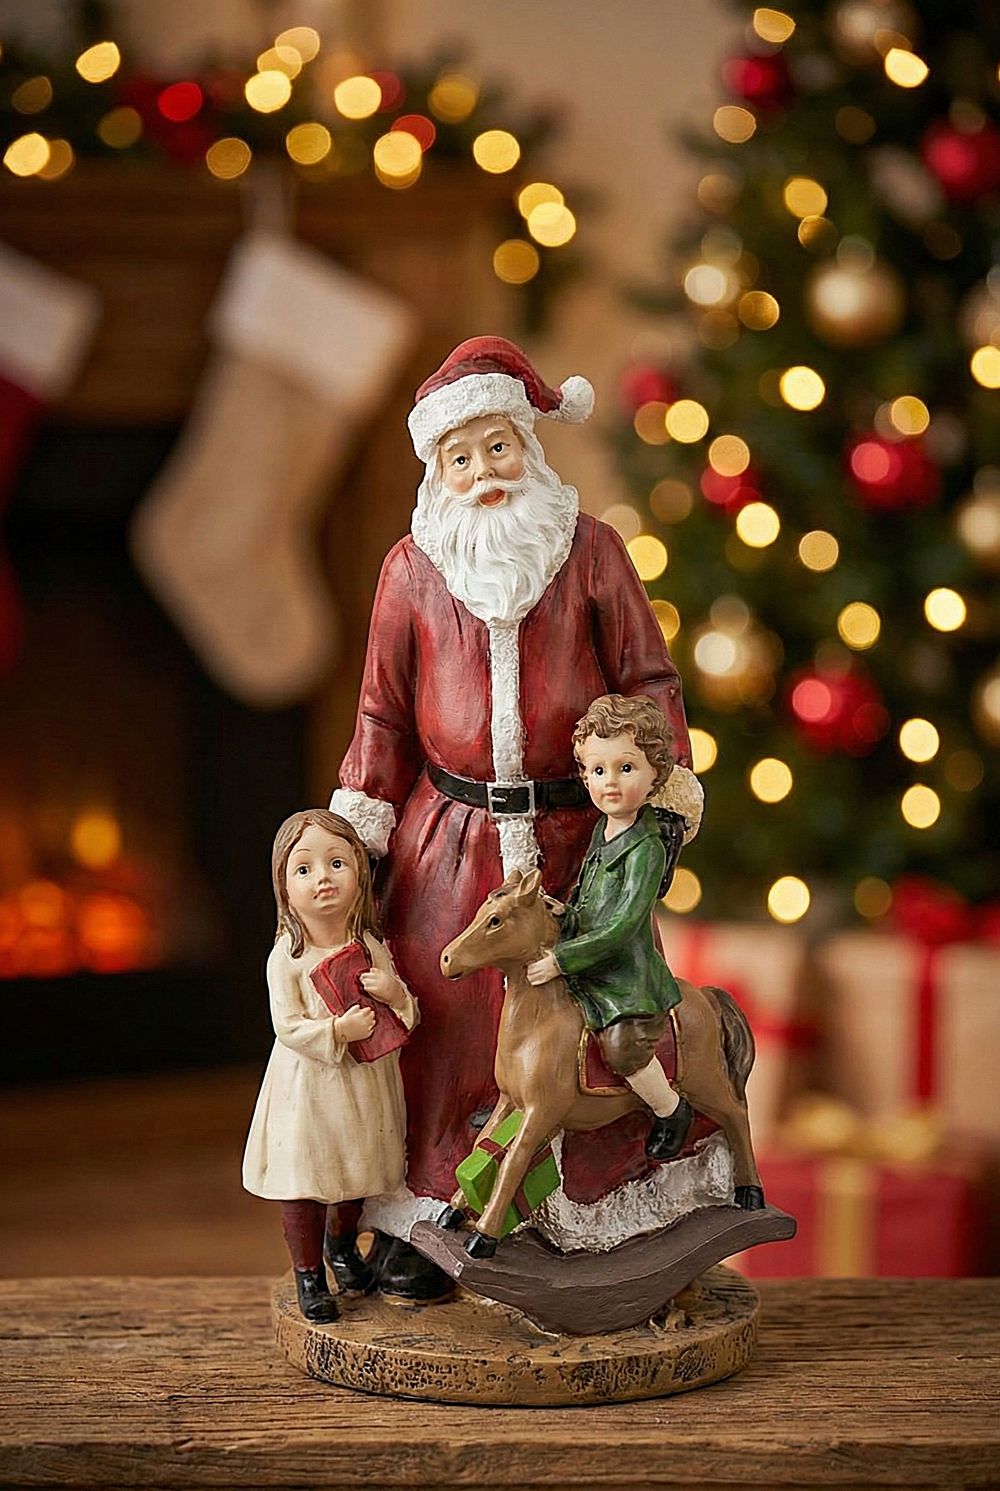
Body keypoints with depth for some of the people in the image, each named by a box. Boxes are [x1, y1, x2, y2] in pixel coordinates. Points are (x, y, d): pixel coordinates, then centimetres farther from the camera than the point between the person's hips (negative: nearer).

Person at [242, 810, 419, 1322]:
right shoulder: (287, 957, -13)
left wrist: (395, 994, -19)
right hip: (308, 1084, -4)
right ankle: (308, 1273, 21)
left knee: (357, 1173, 20)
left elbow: (407, 1017, 2)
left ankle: (342, 1245, 46)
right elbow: (288, 1027, -17)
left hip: (364, 1084, 4)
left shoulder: (371, 948, -3)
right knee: (304, 1184, 2)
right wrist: (338, 1030, -29)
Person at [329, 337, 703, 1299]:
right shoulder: (412, 569, 5)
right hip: (448, 846, 1)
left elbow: (647, 678, 5)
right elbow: (383, 711, 10)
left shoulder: (590, 552, 2)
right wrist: (360, 827, 6)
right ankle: (418, 1228, 11)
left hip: (570, 837, -1)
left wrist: (670, 781, -6)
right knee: (438, 1022, 1)